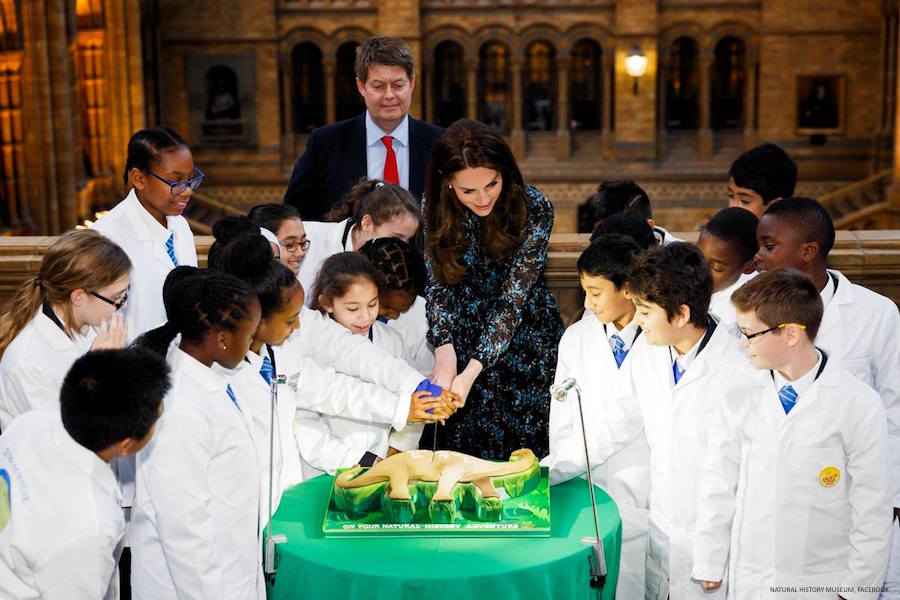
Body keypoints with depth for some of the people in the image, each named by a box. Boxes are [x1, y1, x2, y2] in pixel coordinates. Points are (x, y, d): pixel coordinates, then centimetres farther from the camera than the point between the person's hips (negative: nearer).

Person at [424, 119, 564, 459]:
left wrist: (472, 371, -27)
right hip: (464, 339, 2)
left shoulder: (534, 209, -18)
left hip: (525, 343, -2)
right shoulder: (436, 208, -9)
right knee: (462, 445, 7)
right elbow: (438, 283, -7)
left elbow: (514, 296, -21)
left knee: (525, 449, 5)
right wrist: (444, 349, -23)